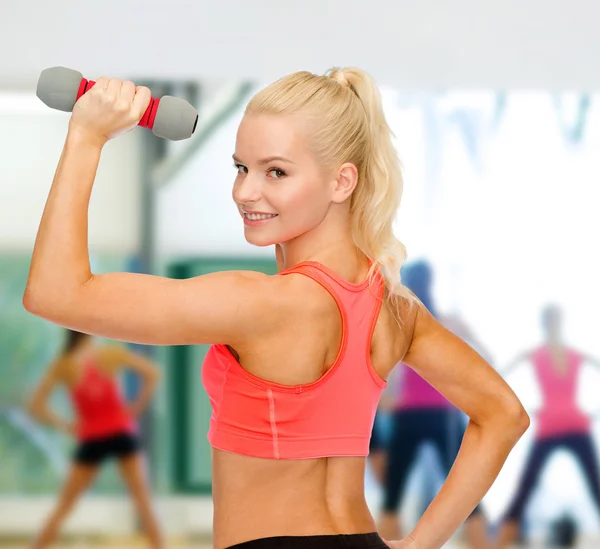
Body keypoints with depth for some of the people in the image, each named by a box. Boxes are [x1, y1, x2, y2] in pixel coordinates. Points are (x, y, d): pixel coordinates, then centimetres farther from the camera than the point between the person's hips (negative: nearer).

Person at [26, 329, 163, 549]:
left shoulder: (61, 366, -2)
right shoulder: (111, 354, -3)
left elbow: (35, 405, -4)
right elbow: (151, 373, -5)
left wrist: (63, 424, 2)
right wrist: (138, 406, 2)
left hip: (91, 439, 1)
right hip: (122, 433, -1)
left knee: (63, 506, 9)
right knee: (142, 498, 5)